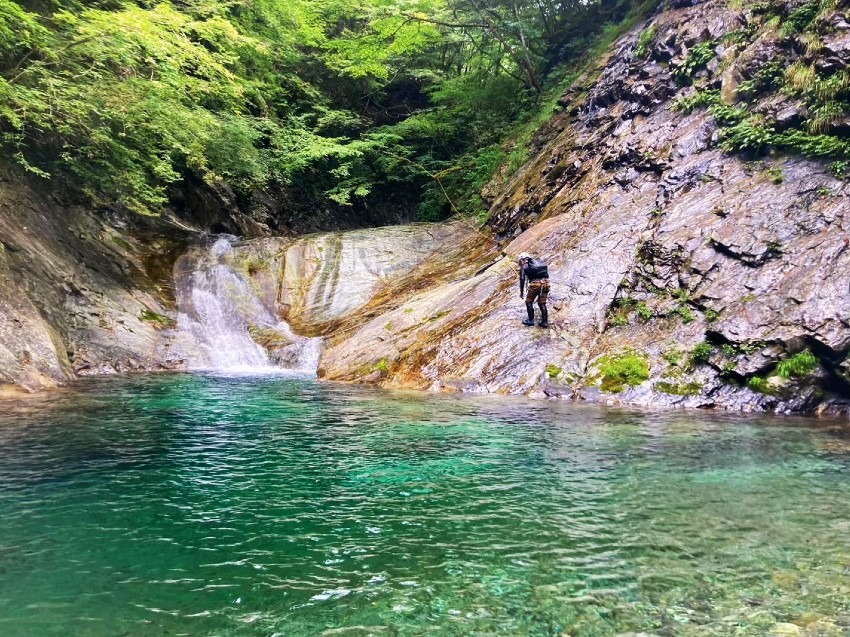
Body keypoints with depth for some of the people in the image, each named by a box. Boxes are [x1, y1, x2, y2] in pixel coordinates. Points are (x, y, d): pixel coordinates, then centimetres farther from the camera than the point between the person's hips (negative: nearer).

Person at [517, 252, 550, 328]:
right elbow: (546, 275, 25)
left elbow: (522, 279, -2)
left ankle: (531, 320, 12)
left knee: (529, 302, 13)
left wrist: (521, 292, 3)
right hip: (545, 284, 5)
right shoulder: (539, 262, 27)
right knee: (542, 304, 15)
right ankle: (545, 322, 11)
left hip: (535, 284, -5)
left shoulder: (524, 266, 10)